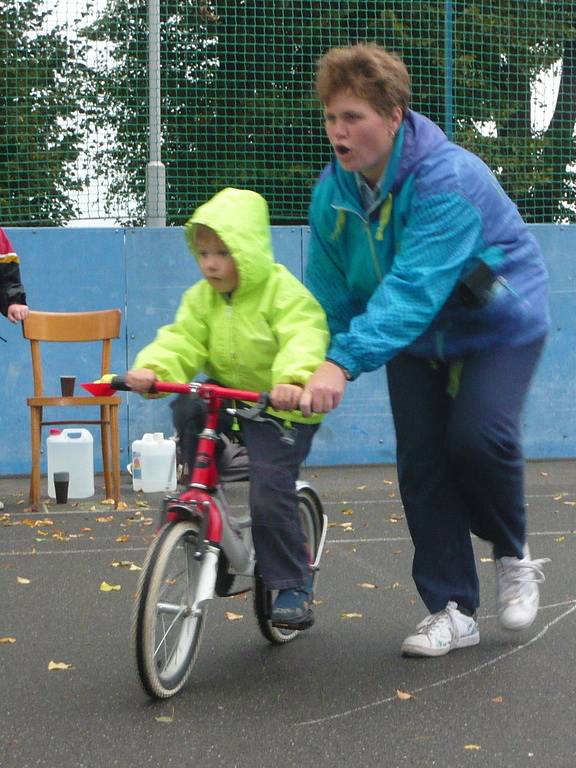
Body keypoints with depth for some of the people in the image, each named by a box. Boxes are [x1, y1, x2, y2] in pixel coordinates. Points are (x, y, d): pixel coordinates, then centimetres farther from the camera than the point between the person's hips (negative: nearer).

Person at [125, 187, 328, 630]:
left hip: (281, 408, -7)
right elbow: (182, 341, -8)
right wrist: (151, 369, -29)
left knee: (270, 491, -16)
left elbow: (303, 339, -30)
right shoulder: (201, 299, 5)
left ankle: (293, 586, -2)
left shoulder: (284, 293, -15)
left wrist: (293, 379, -51)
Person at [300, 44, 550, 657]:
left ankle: (513, 557, 5)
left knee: (478, 436, -24)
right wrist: (313, 370, -13)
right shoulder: (331, 192, -11)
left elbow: (415, 286, -44)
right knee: (421, 462, -3)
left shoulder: (449, 179, -32)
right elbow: (328, 296, -4)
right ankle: (452, 611, 6)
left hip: (496, 324, -5)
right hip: (415, 338, 5)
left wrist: (345, 360, -52)